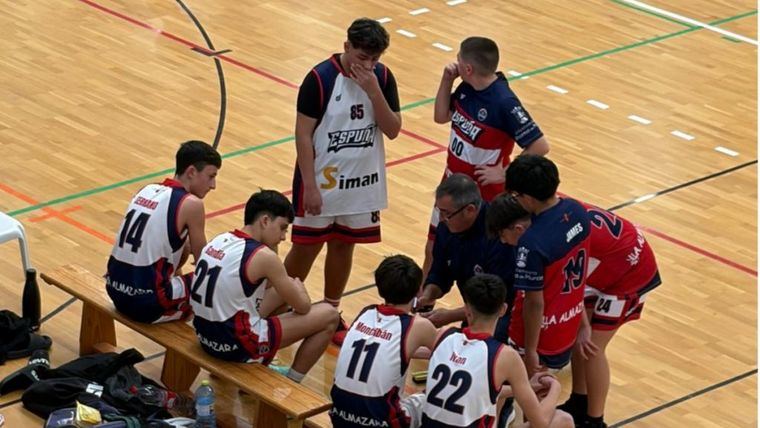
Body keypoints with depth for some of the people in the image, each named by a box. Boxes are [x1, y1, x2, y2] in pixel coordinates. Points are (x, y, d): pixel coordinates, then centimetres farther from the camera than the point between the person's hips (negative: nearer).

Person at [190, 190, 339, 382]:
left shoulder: (220, 240, 7)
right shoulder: (263, 256, -16)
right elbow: (303, 307, -4)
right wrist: (298, 287, 16)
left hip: (206, 335, 9)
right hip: (236, 345, -8)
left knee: (282, 291, 27)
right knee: (329, 316, 2)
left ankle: (258, 365, 24)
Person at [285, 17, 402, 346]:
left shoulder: (382, 78, -5)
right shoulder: (320, 78, -18)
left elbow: (393, 130, -8)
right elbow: (303, 134, -15)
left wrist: (373, 90, -22)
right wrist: (310, 185, -17)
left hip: (363, 183, 4)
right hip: (323, 181, -4)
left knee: (343, 246, 16)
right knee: (305, 248, 6)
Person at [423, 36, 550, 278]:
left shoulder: (504, 103, -28)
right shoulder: (466, 89, -6)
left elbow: (540, 146, -28)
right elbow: (441, 117, 11)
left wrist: (504, 173, -21)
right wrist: (446, 81, -4)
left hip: (485, 194, -7)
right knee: (433, 249, 20)